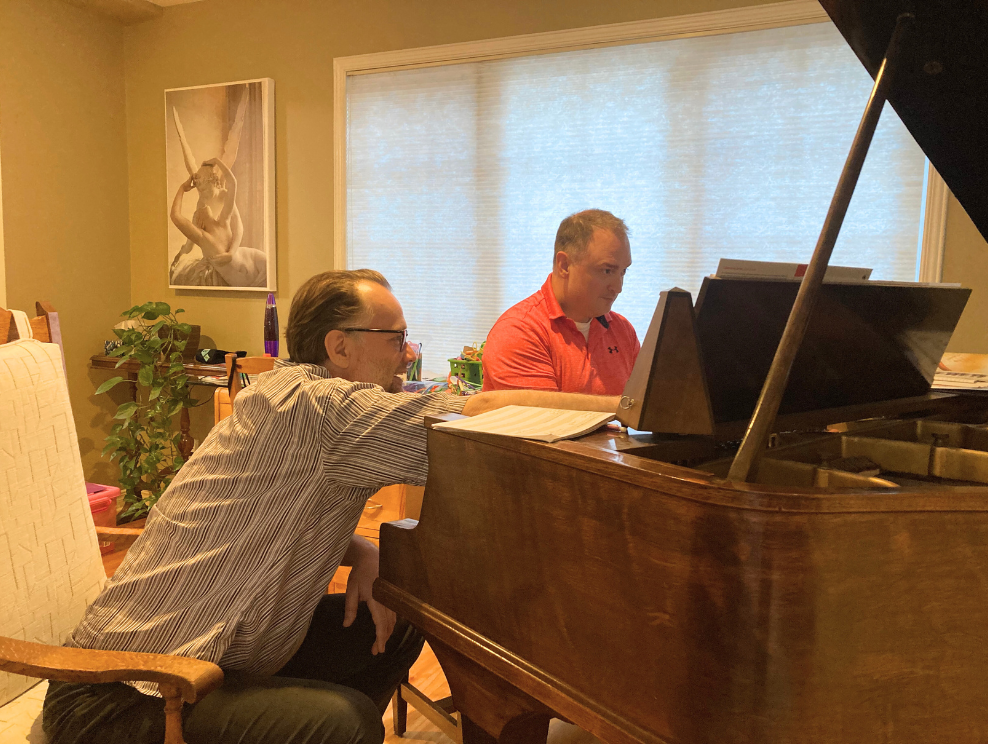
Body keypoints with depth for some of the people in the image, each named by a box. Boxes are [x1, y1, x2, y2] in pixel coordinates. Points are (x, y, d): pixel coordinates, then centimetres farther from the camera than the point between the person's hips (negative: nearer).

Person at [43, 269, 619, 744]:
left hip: (219, 654, 10)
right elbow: (484, 414, -26)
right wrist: (620, 406, -17)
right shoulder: (303, 401, -23)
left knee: (398, 622, 10)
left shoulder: (323, 408, 8)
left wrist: (361, 551, -2)